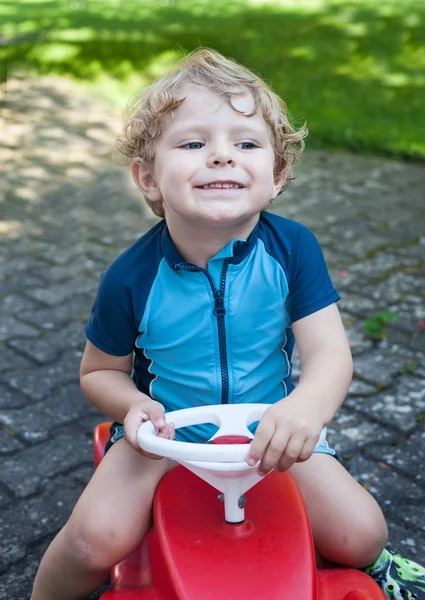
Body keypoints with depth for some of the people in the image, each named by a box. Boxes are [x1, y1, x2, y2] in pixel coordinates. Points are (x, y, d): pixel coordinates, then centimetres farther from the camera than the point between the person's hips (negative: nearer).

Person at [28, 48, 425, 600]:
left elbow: (330, 353, -19)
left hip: (268, 425, 2)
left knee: (360, 533, -11)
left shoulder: (292, 248, -15)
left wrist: (306, 408, -42)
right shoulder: (131, 279, -17)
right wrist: (135, 406, -23)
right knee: (97, 540, -23)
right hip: (166, 431, -1)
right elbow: (100, 371, -1)